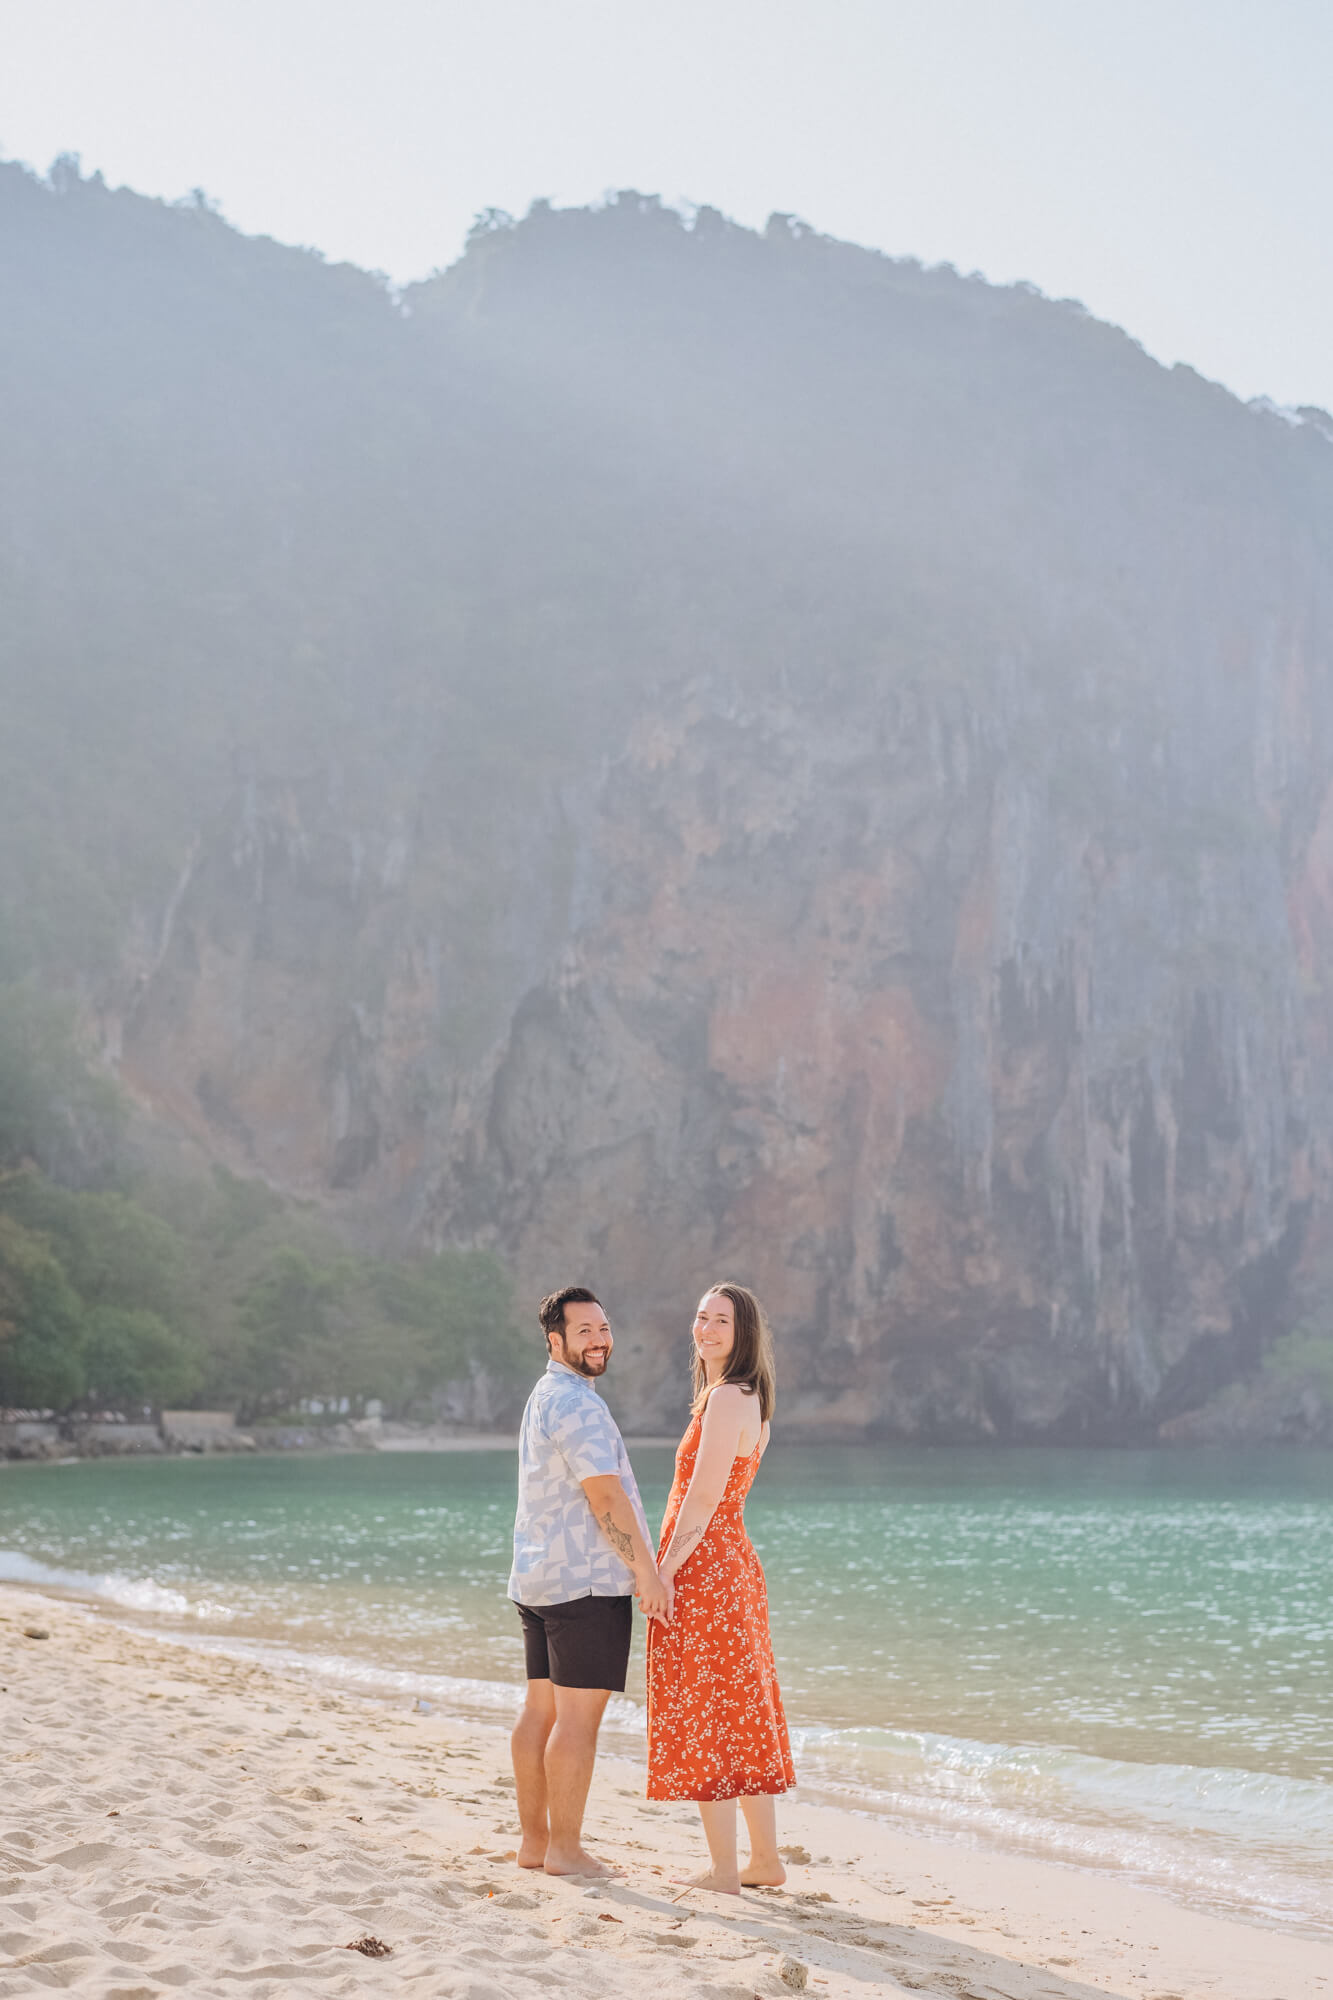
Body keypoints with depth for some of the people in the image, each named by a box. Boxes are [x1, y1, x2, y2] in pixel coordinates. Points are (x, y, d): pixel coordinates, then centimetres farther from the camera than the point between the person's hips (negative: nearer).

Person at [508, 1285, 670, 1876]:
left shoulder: (543, 1397, 19)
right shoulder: (575, 1402, -14)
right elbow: (605, 1494, -19)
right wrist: (647, 1569, -16)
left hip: (538, 1578, 10)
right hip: (587, 1580, -10)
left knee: (542, 1708, 11)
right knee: (579, 1714, -6)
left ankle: (534, 1840, 15)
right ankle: (565, 1848, -3)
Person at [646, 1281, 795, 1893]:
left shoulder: (728, 1399, -16)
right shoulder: (748, 1399, 14)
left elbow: (703, 1499, -20)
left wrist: (665, 1570, -17)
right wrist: (671, 1564, 15)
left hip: (702, 1568, -10)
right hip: (733, 1563, 10)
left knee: (704, 1719, -4)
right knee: (741, 1716, 14)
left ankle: (723, 1871, 1)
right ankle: (766, 1858, 21)